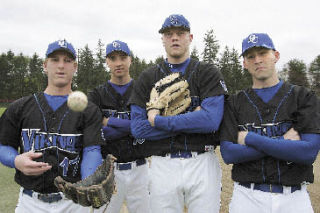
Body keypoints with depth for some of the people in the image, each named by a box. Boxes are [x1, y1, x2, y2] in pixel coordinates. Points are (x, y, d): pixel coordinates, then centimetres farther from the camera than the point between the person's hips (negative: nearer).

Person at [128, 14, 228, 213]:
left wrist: (158, 120, -12)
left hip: (203, 164, -1)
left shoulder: (208, 73, 2)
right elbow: (137, 128, -5)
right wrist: (192, 119, -11)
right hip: (163, 165, 1)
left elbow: (211, 120, -15)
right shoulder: (148, 77, 6)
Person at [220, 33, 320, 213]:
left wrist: (250, 138, -12)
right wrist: (283, 142, -12)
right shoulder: (235, 103, 3)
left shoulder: (303, 97, 0)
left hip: (294, 197, 0)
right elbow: (228, 154, -8)